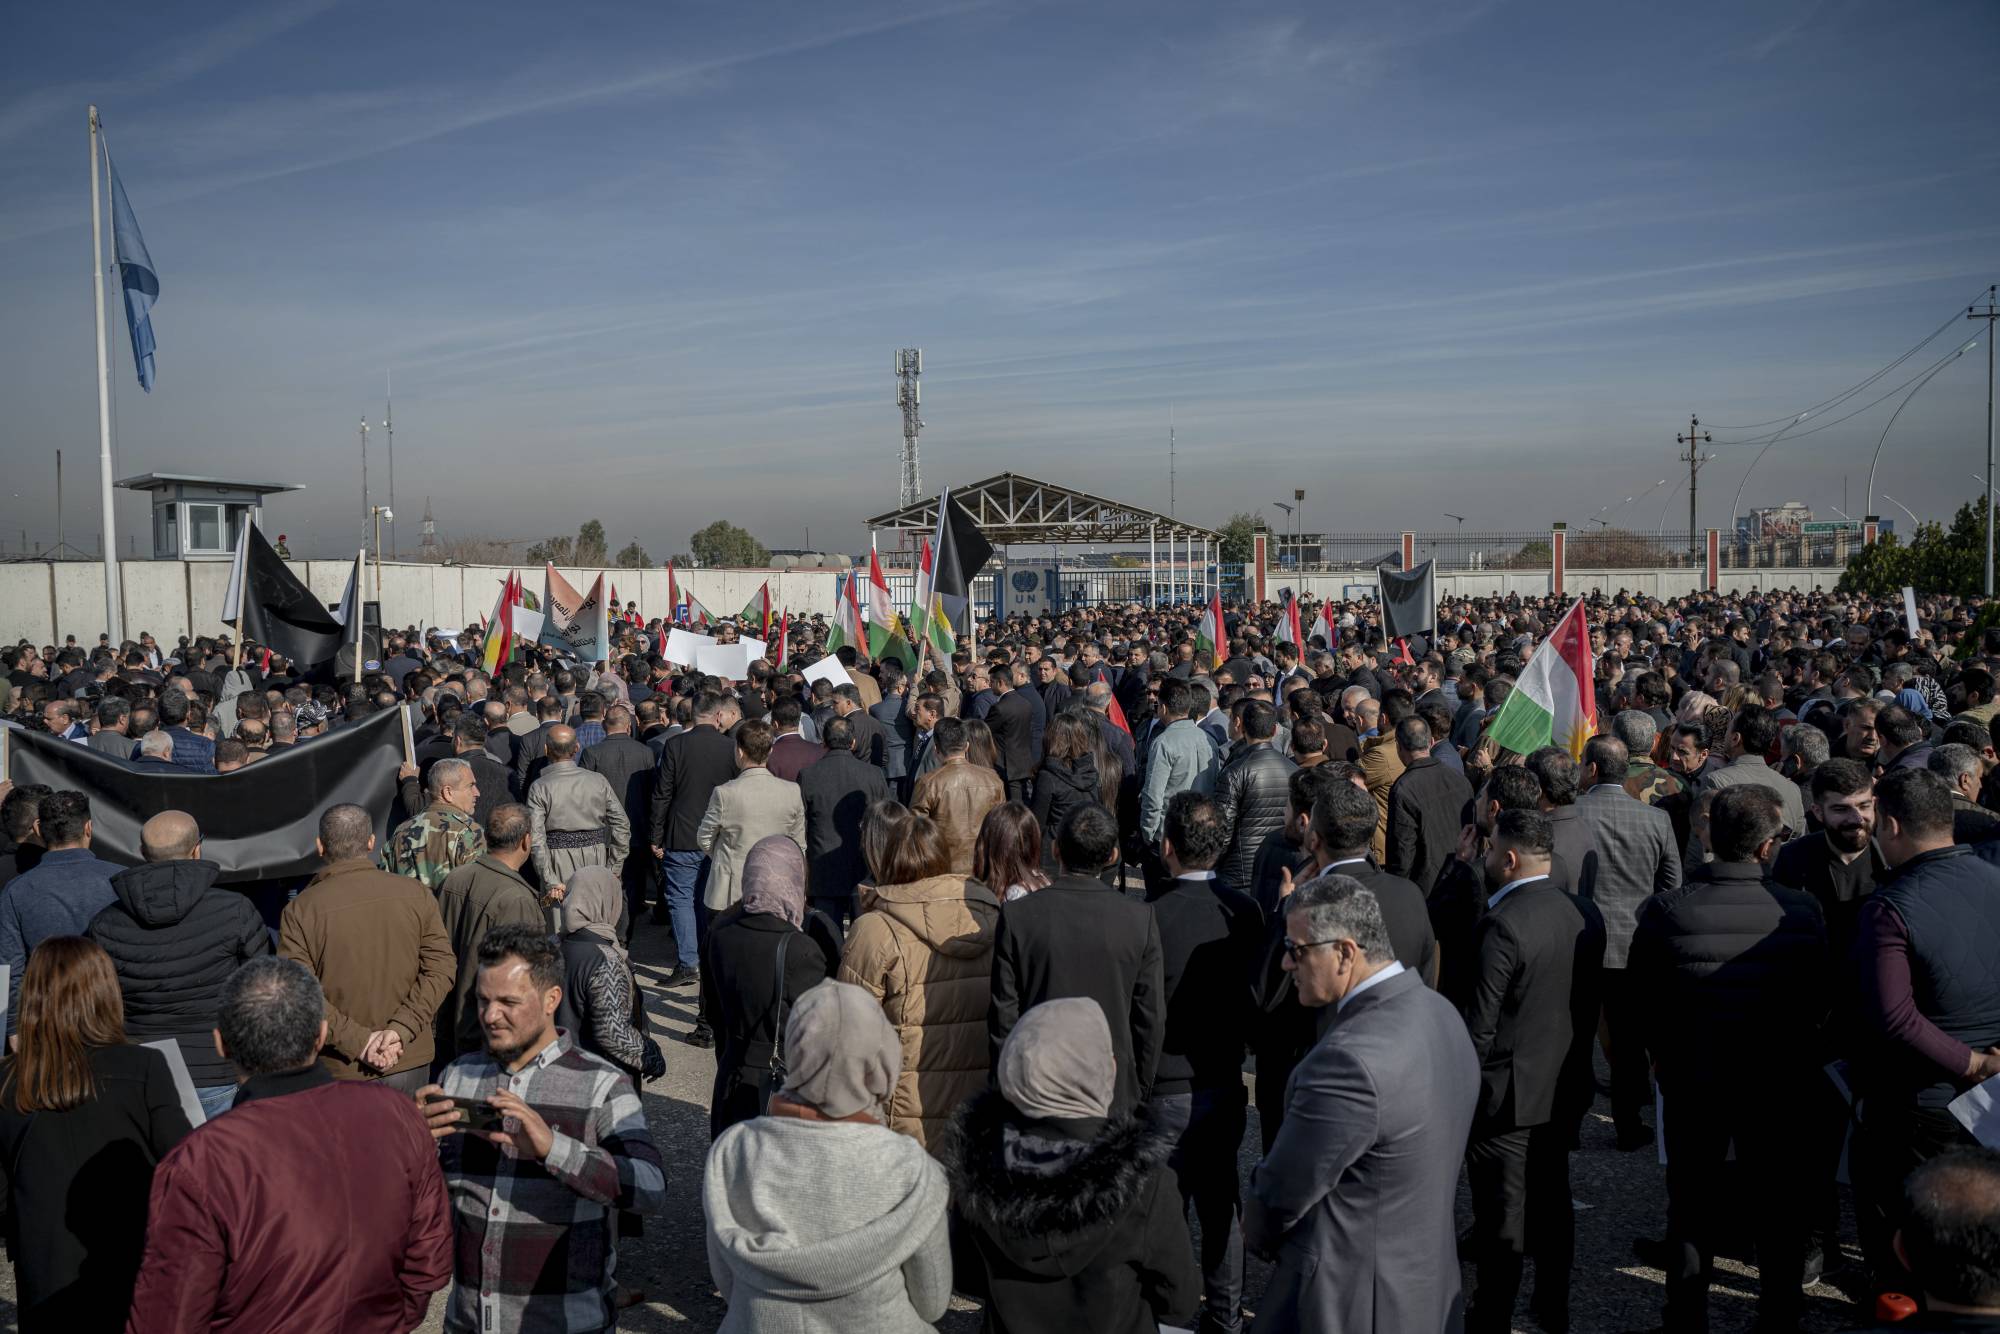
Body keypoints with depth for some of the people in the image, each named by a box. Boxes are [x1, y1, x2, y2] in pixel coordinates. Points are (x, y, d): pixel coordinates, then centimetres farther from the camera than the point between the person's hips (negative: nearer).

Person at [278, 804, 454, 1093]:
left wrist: (359, 1040, -13)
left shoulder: (299, 911, -9)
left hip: (340, 1073, -1)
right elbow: (440, 970, -8)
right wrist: (400, 1030, -12)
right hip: (411, 1063, 2)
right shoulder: (417, 894, -3)